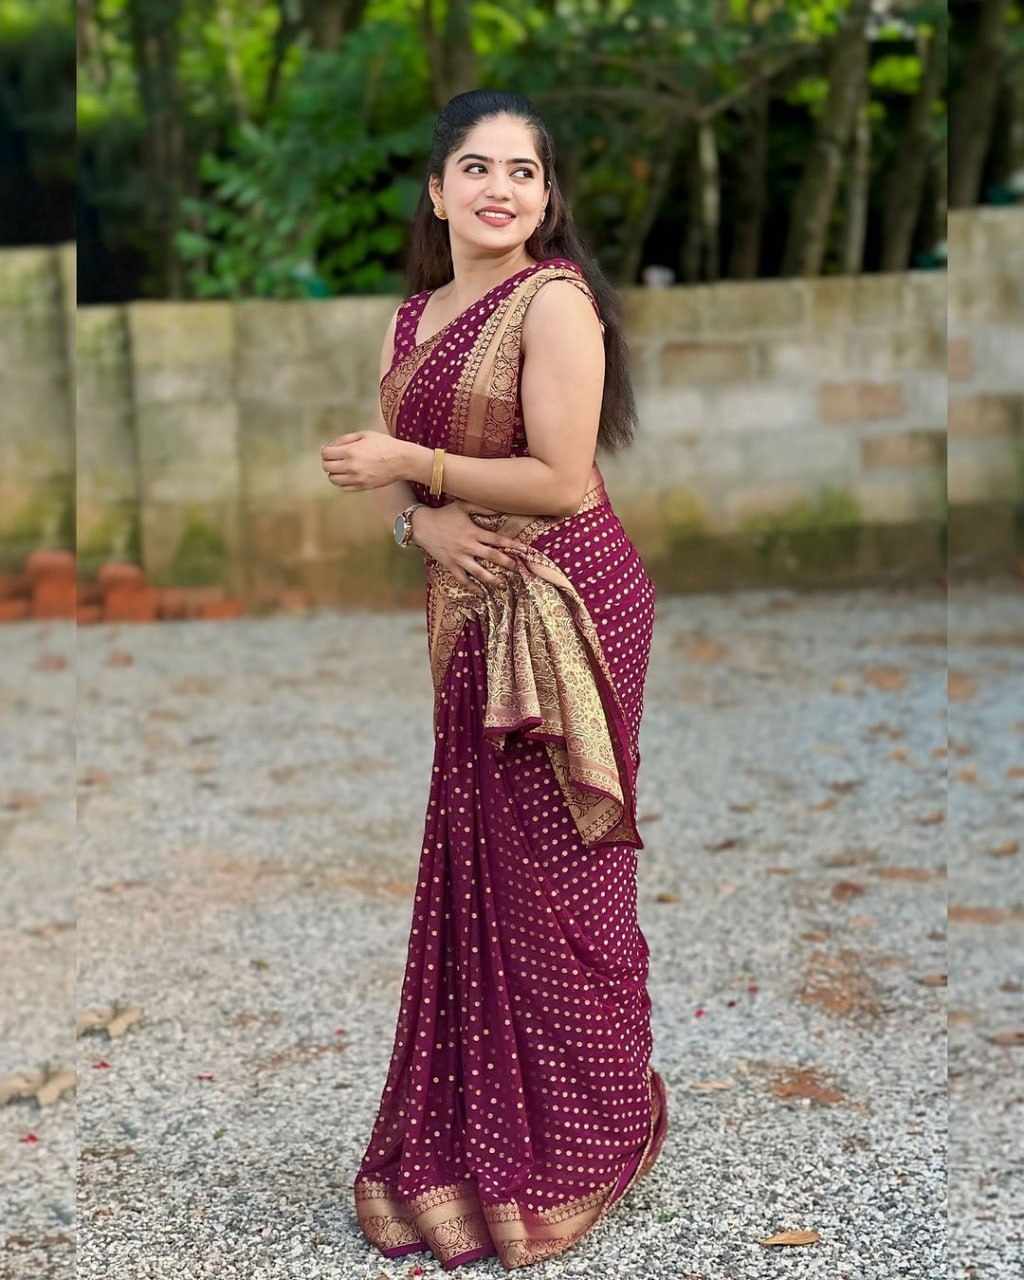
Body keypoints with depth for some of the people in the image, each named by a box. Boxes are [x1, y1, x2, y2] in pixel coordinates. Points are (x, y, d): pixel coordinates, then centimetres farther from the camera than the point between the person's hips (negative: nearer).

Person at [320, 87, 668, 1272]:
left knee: (552, 876, 2)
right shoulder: (414, 316, 13)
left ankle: (581, 1149, 20)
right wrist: (420, 519, -8)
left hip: (559, 606, -7)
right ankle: (483, 1131, 27)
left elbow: (562, 479, -17)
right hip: (471, 610, 7)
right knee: (476, 866, 11)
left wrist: (411, 465, -12)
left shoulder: (554, 298, -11)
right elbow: (380, 462, 14)